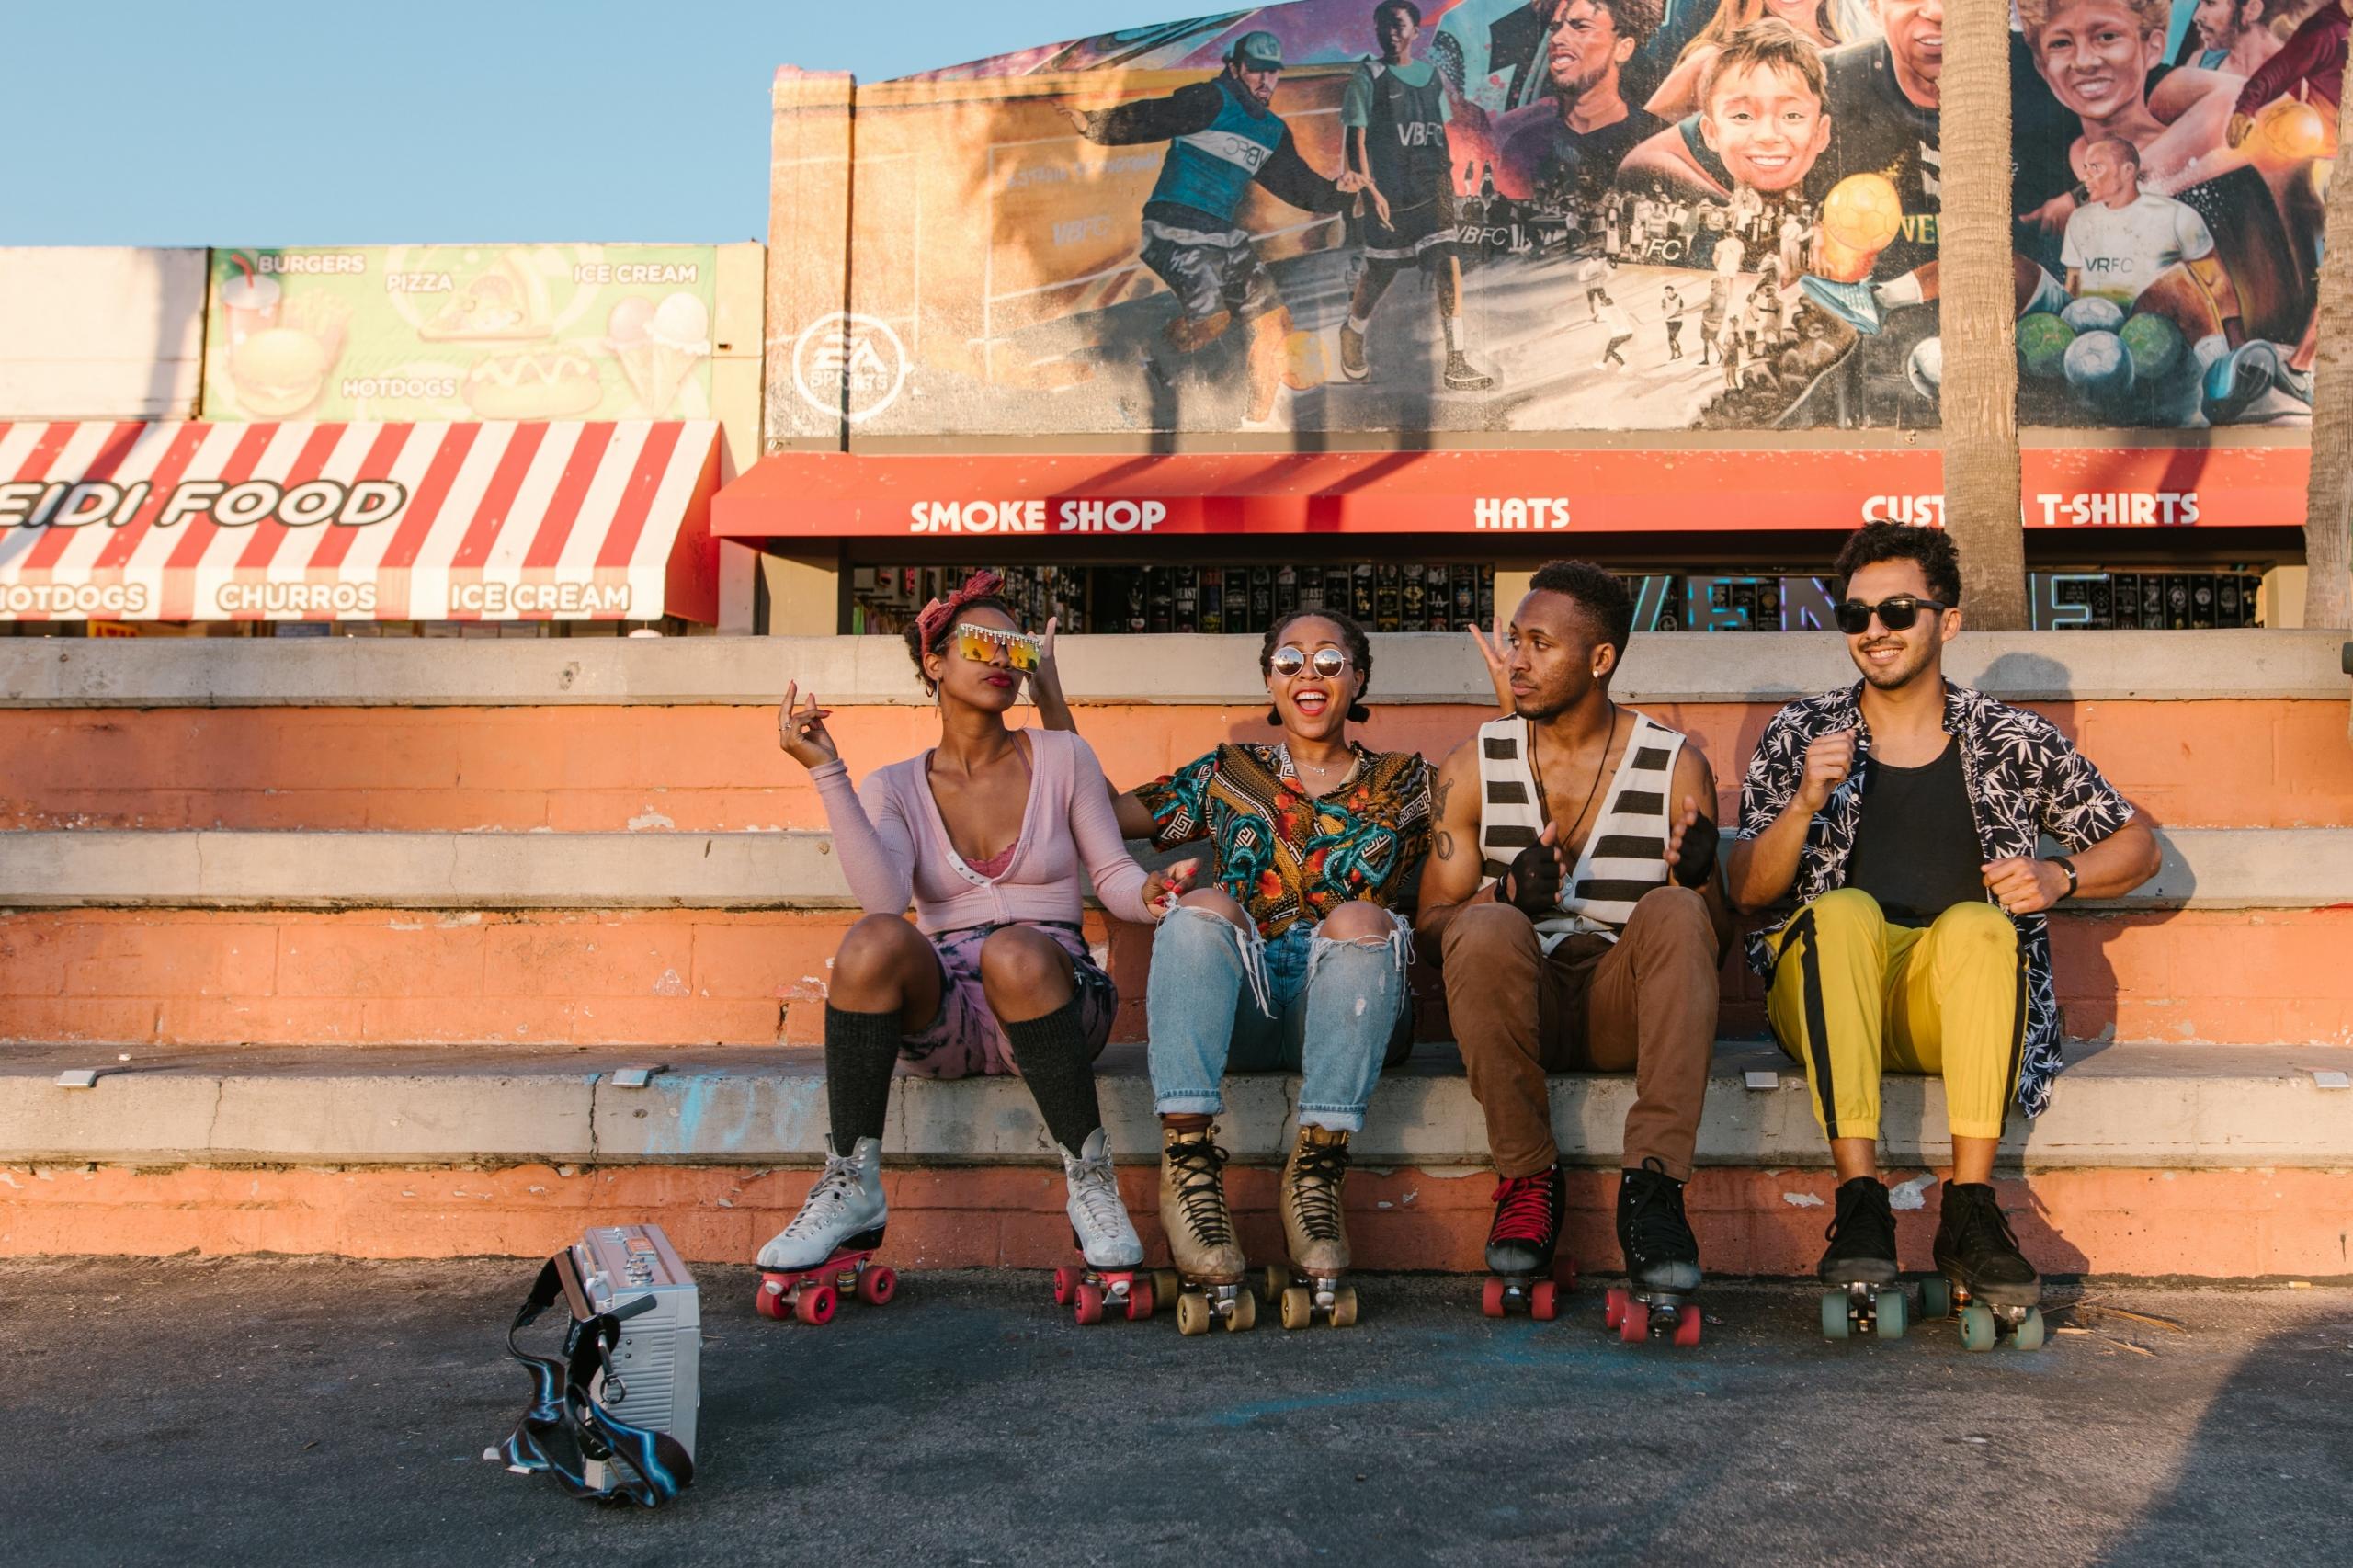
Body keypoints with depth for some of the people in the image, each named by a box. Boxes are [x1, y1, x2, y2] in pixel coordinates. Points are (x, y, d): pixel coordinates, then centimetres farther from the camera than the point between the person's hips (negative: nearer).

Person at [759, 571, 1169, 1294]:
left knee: (1015, 950, -37)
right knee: (874, 938, -32)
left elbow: (1114, 874, 8)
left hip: (1049, 996, -1)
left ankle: (1091, 1183, -22)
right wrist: (826, 771, -12)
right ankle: (851, 1190, -22)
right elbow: (882, 896, -11)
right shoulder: (894, 788, 9)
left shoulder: (1061, 758, 10)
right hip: (941, 1010, 1)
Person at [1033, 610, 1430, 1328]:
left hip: (1349, 1011, -1)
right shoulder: (1228, 774, 23)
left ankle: (1318, 1170, -34)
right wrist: (1050, 698, 15)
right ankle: (1189, 1164, -37)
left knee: (1359, 919, -32)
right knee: (1202, 905, -29)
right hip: (1240, 1011, 1)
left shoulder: (1401, 781, 22)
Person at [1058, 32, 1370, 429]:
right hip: (1175, 227, -8)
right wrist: (1092, 123, -30)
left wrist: (1336, 191, 3)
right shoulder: (1211, 100, -7)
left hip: (1224, 235, 8)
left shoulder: (1274, 132, 17)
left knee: (1275, 321, 5)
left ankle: (1260, 420, 18)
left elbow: (1297, 183, 21)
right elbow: (1151, 118, -17)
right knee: (1209, 319, -26)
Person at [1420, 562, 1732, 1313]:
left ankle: (1653, 1185, -31)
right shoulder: (1476, 765, 6)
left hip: (1624, 1000, 0)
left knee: (1673, 913, -31)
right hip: (1517, 999, 0)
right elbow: (1431, 923, 4)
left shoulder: (1676, 765, 4)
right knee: (1487, 929, -32)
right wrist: (1506, 894, -18)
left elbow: (1714, 940, 6)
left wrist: (1697, 881, -18)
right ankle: (1527, 1179, -17)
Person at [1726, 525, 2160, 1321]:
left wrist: (2060, 878, -5)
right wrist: (1804, 804, -14)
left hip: (1955, 999, 0)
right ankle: (1860, 1201, -34)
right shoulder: (1799, 734, 8)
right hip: (1828, 991, 0)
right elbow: (1748, 890, 3)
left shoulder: (2012, 740, 9)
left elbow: (2137, 845, 15)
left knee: (1976, 922, -31)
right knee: (1843, 908, -31)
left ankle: (1970, 1206, -29)